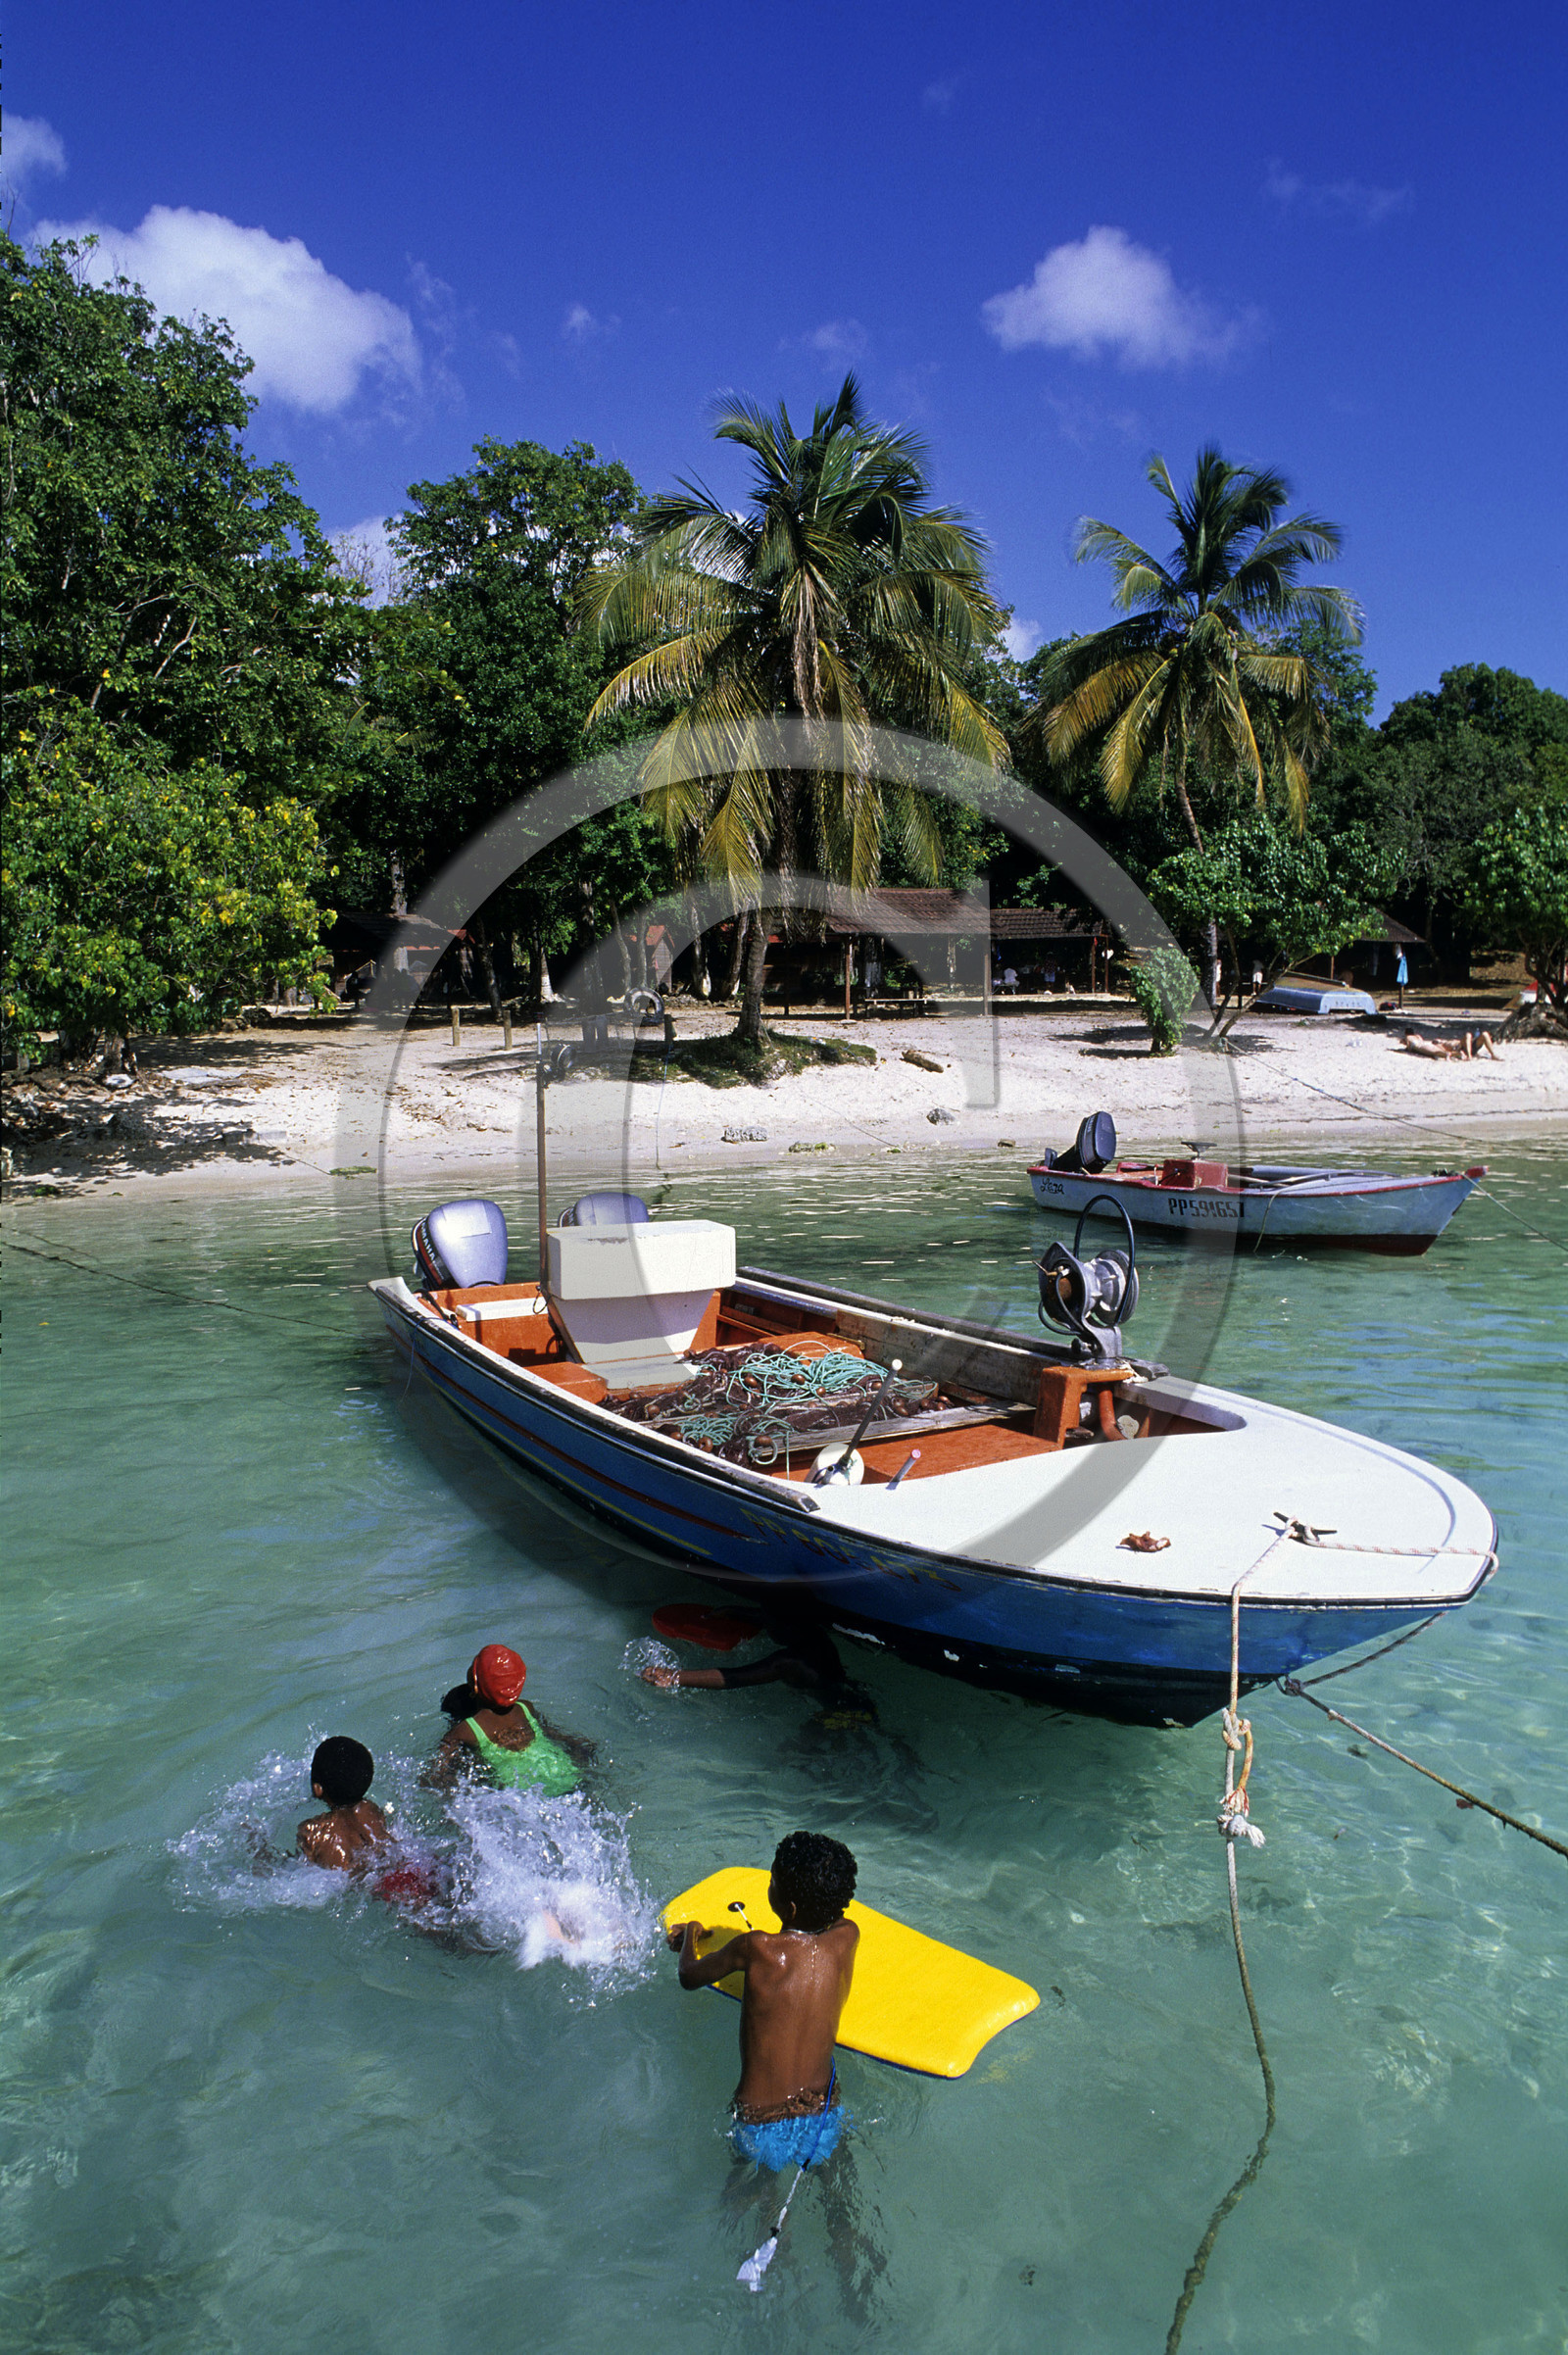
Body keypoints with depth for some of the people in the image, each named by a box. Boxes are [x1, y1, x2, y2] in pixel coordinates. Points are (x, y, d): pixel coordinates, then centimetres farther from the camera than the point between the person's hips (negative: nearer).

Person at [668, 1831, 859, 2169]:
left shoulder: (758, 1948, -20)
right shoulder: (847, 1938, -10)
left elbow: (689, 1977, -1)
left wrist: (691, 1933, 19)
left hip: (762, 2138, -2)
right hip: (825, 2125, 2)